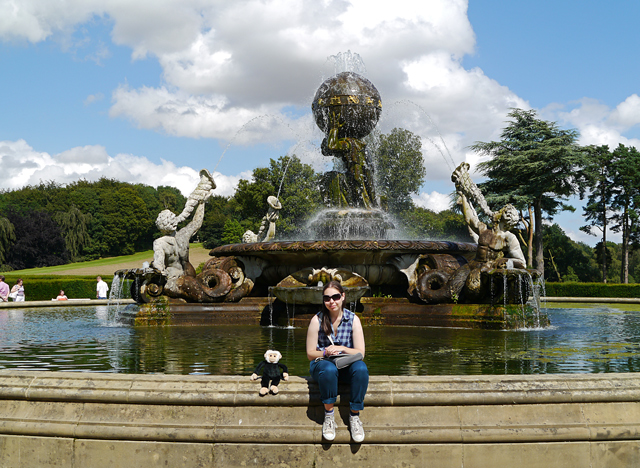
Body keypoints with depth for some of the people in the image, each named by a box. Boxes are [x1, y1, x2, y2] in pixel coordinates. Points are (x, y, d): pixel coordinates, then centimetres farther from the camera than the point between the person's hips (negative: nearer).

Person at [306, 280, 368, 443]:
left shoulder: (353, 319, -2)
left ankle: (354, 416, -20)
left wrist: (342, 349, -23)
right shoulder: (317, 320, -5)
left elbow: (360, 353, -5)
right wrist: (325, 353, -22)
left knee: (361, 368, -33)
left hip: (347, 364, 2)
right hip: (322, 363, -1)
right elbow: (310, 354, -2)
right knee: (329, 369, -38)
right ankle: (329, 416, -22)